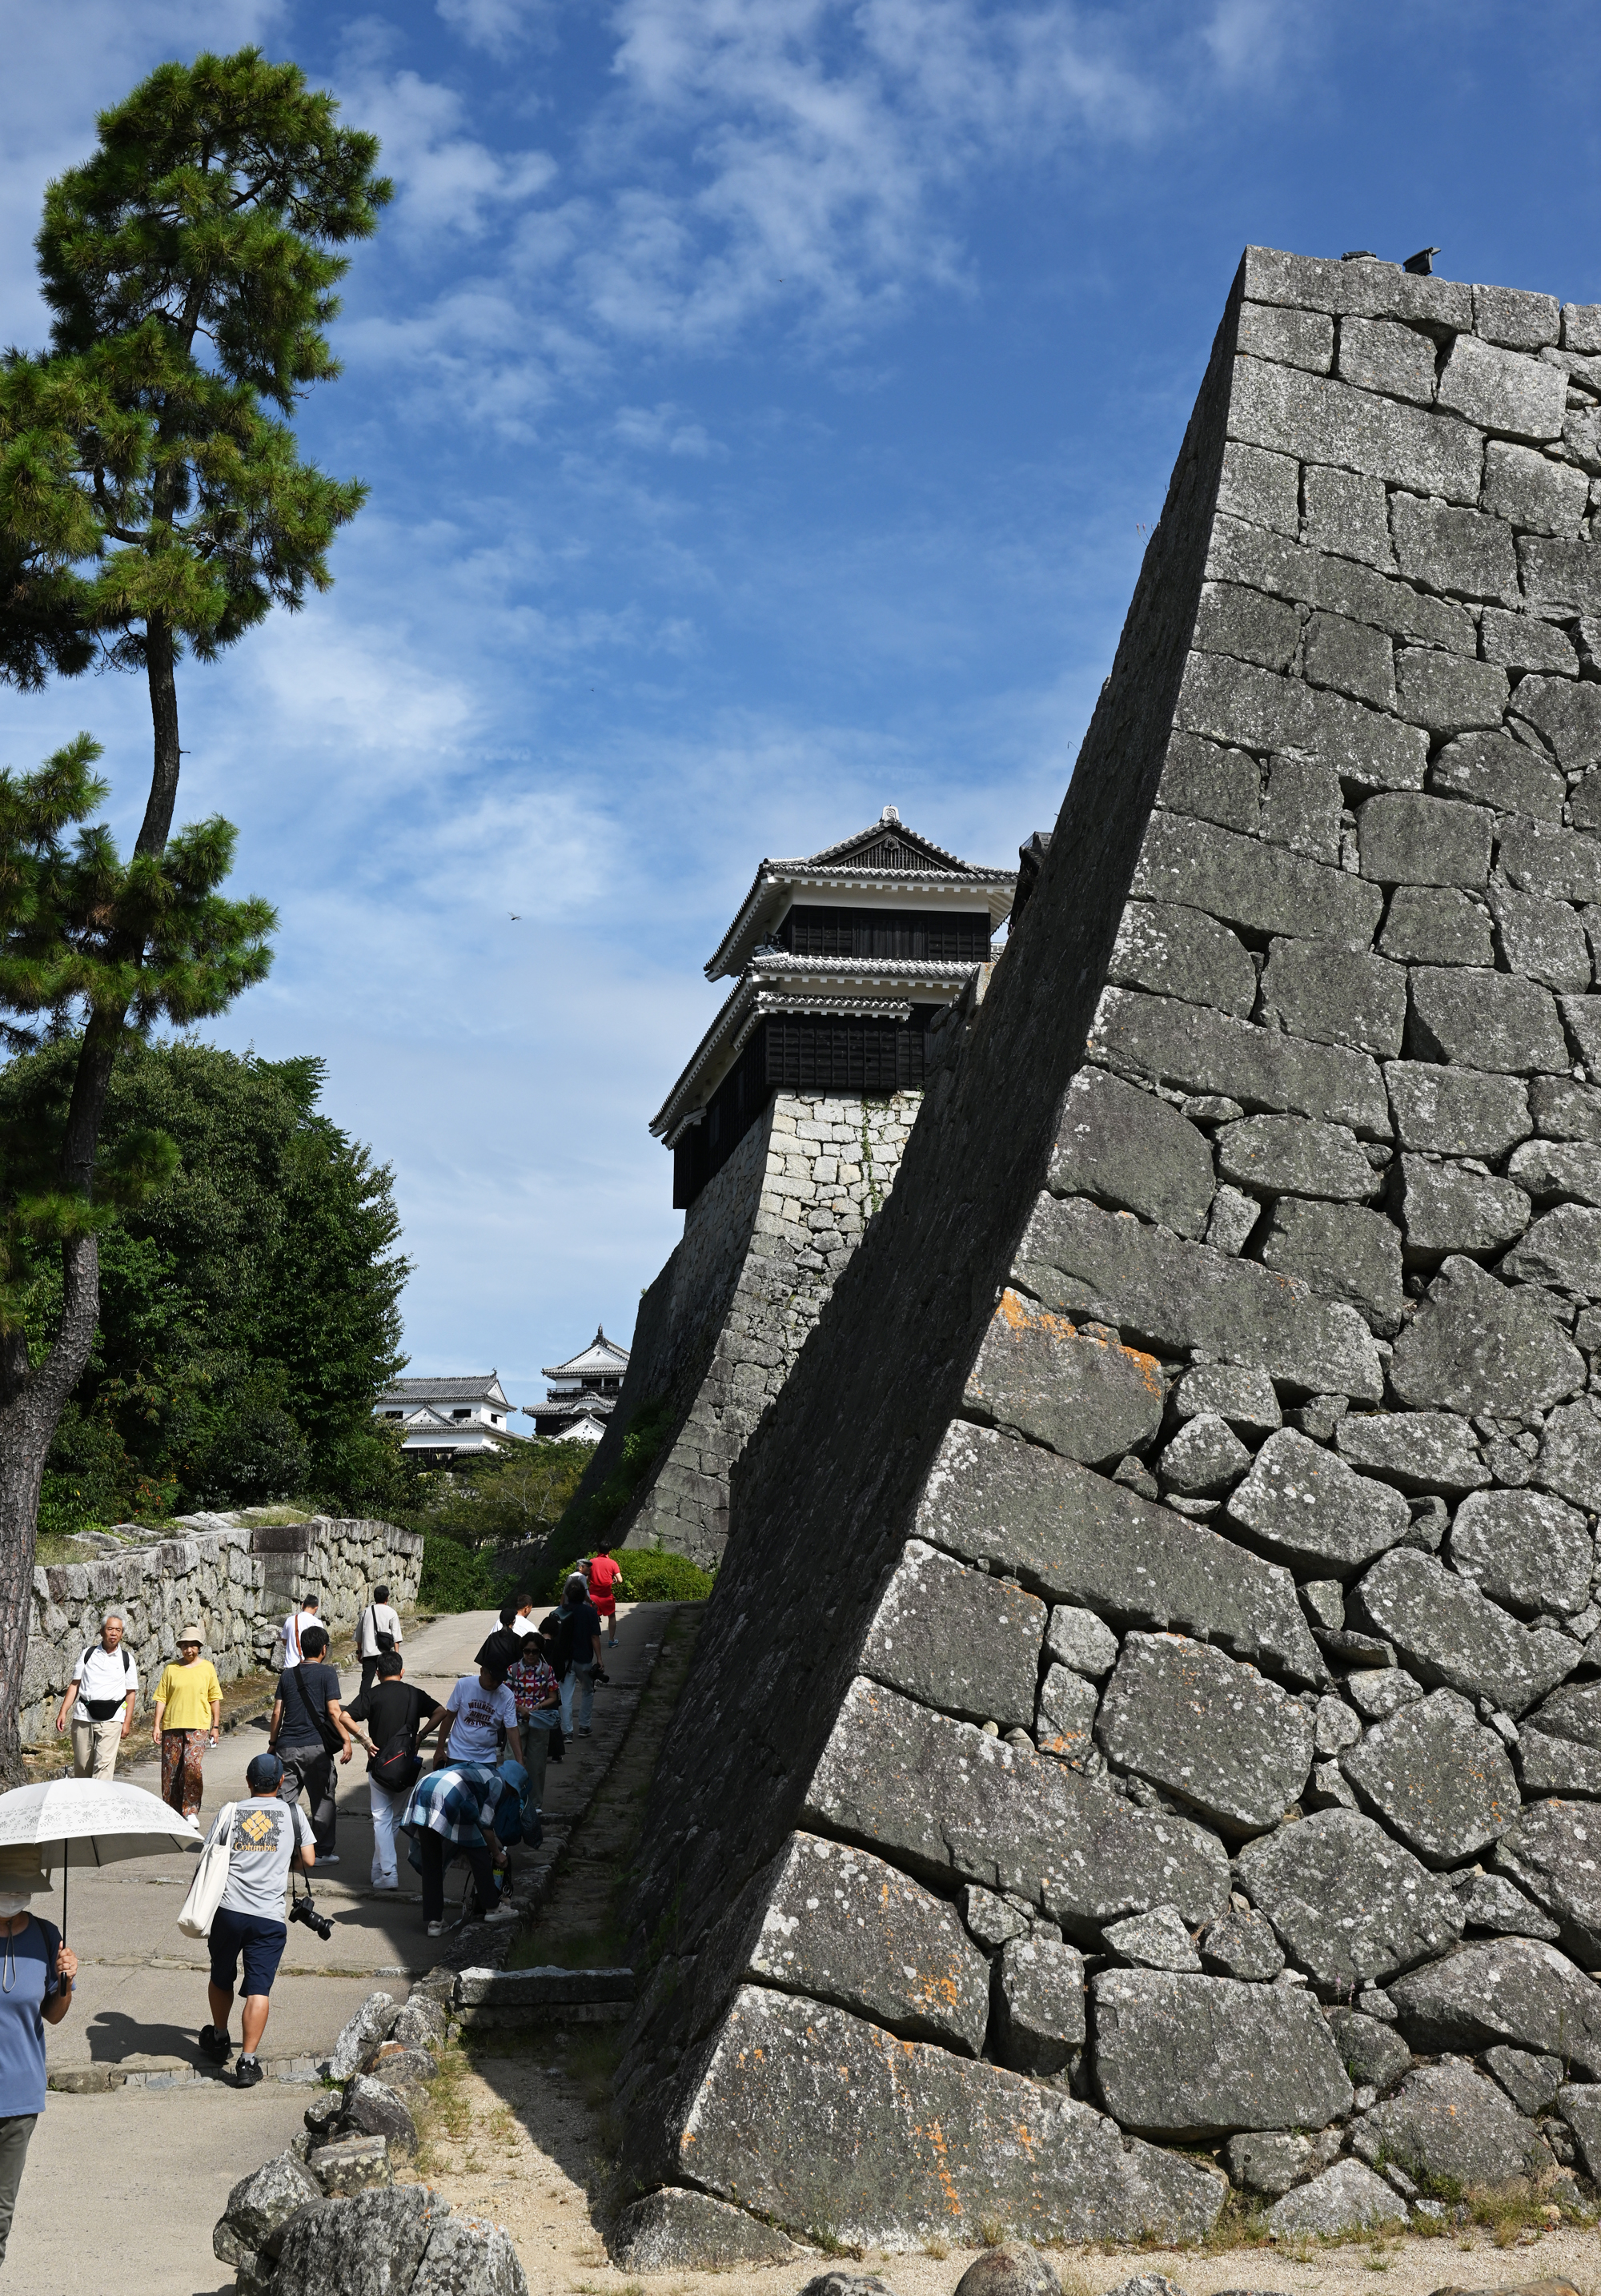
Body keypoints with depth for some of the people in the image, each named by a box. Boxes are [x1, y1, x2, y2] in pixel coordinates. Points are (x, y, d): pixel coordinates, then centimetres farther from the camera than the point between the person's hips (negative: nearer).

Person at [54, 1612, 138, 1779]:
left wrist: (127, 1722, 2)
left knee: (105, 1764, -14)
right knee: (81, 1765, 4)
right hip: (83, 1715, 2)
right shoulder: (89, 1653, 11)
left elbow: (131, 1692, 9)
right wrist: (63, 1712, 1)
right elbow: (74, 1684, 10)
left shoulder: (127, 1659, 9)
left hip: (111, 1718, -2)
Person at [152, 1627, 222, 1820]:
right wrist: (156, 1725, 0)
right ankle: (171, 1811, 19)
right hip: (172, 1725, 2)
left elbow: (215, 1699, 9)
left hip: (198, 1726, -2)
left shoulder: (207, 1668, 6)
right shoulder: (171, 1669, 6)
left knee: (192, 1766, -16)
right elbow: (161, 1699, 6)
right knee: (171, 1768, 4)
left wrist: (215, 1726, 6)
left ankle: (191, 1812, -8)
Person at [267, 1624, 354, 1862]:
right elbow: (334, 1712, -11)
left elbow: (277, 1713, 9)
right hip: (316, 1746, -4)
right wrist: (346, 1740, -9)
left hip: (287, 1747, 4)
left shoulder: (287, 1675, 10)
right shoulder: (327, 1674, -4)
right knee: (323, 1800, 8)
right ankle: (323, 1852, 11)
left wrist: (272, 1743, 18)